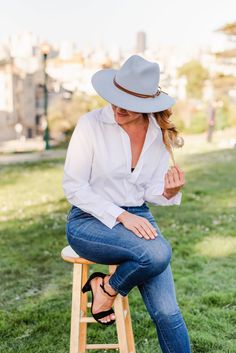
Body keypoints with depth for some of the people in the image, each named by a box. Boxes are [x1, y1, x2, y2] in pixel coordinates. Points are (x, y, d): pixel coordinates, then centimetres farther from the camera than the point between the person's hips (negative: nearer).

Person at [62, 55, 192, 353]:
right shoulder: (91, 124, -12)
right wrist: (120, 216, -20)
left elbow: (151, 193, 5)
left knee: (167, 312, -10)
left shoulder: (161, 134, 0)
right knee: (158, 253, -31)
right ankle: (106, 289, -3)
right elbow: (73, 187, -11)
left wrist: (169, 192, -19)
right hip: (89, 221, -3)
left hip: (137, 218, 4)